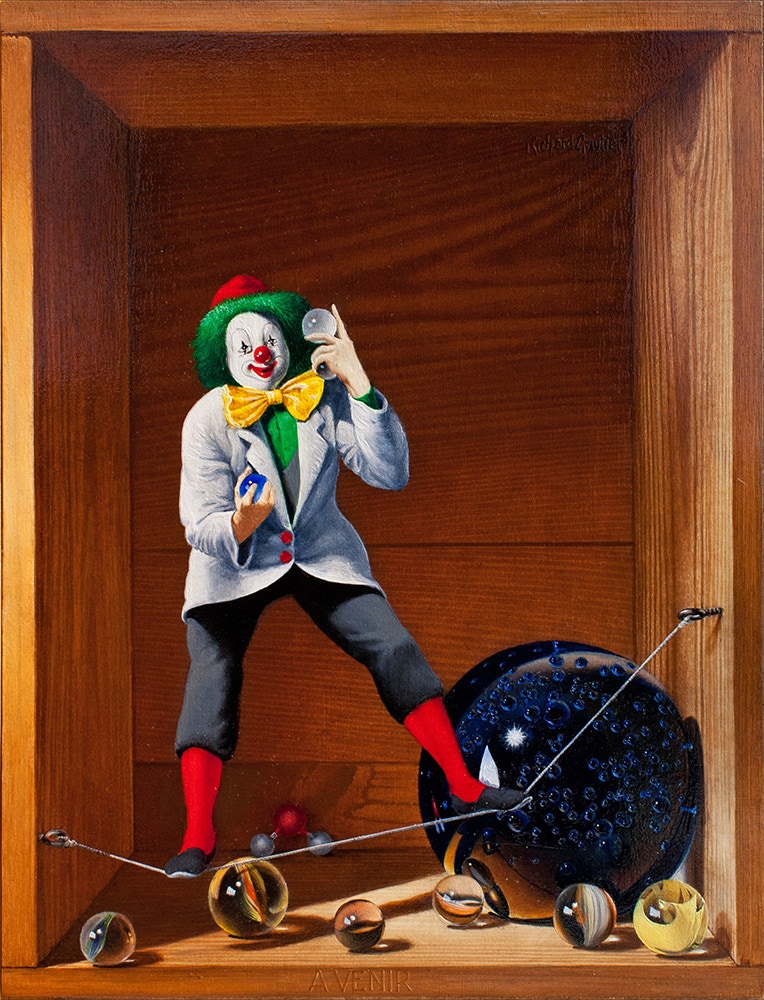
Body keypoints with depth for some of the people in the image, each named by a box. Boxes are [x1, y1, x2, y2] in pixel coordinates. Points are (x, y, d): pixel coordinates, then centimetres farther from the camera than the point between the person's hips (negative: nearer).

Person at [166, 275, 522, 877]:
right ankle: (198, 837, -13)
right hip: (235, 563, -1)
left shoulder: (325, 399, -7)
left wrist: (360, 386, -24)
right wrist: (239, 527, -39)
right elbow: (200, 526, -15)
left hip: (321, 552, 2)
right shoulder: (207, 420, -12)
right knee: (211, 672, -19)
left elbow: (391, 474, -17)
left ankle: (463, 787, 1)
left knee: (394, 648, -11)